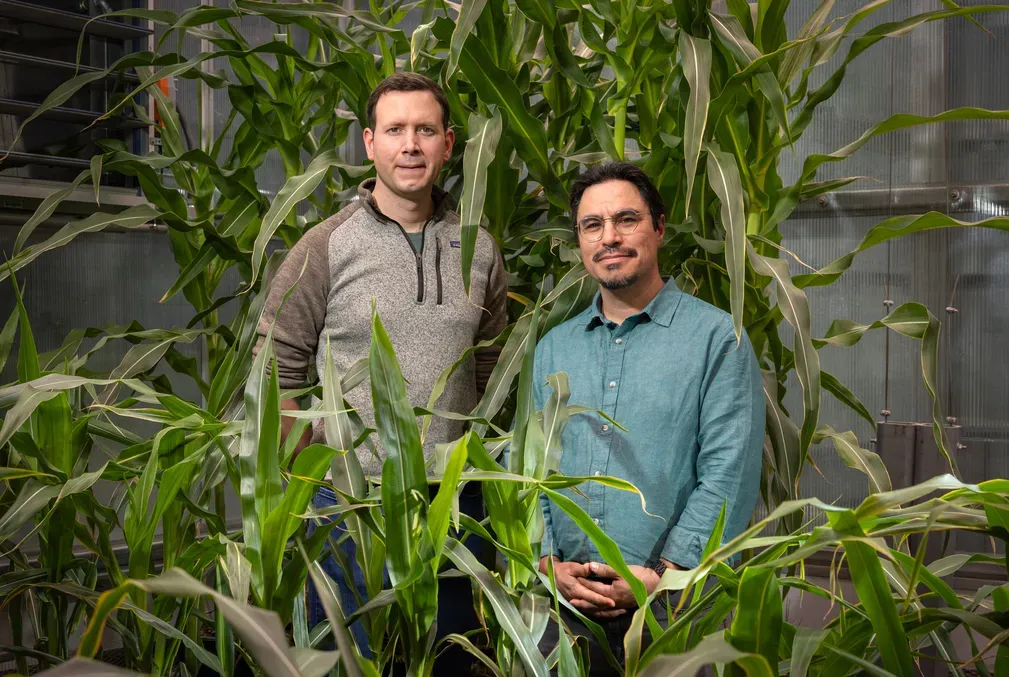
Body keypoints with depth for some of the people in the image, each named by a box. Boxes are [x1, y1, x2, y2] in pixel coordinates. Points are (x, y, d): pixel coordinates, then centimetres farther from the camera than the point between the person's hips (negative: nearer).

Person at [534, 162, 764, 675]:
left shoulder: (717, 339, -3)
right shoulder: (552, 349, 12)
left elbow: (729, 477, -10)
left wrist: (660, 575, -15)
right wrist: (550, 563, -5)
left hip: (671, 611, -3)